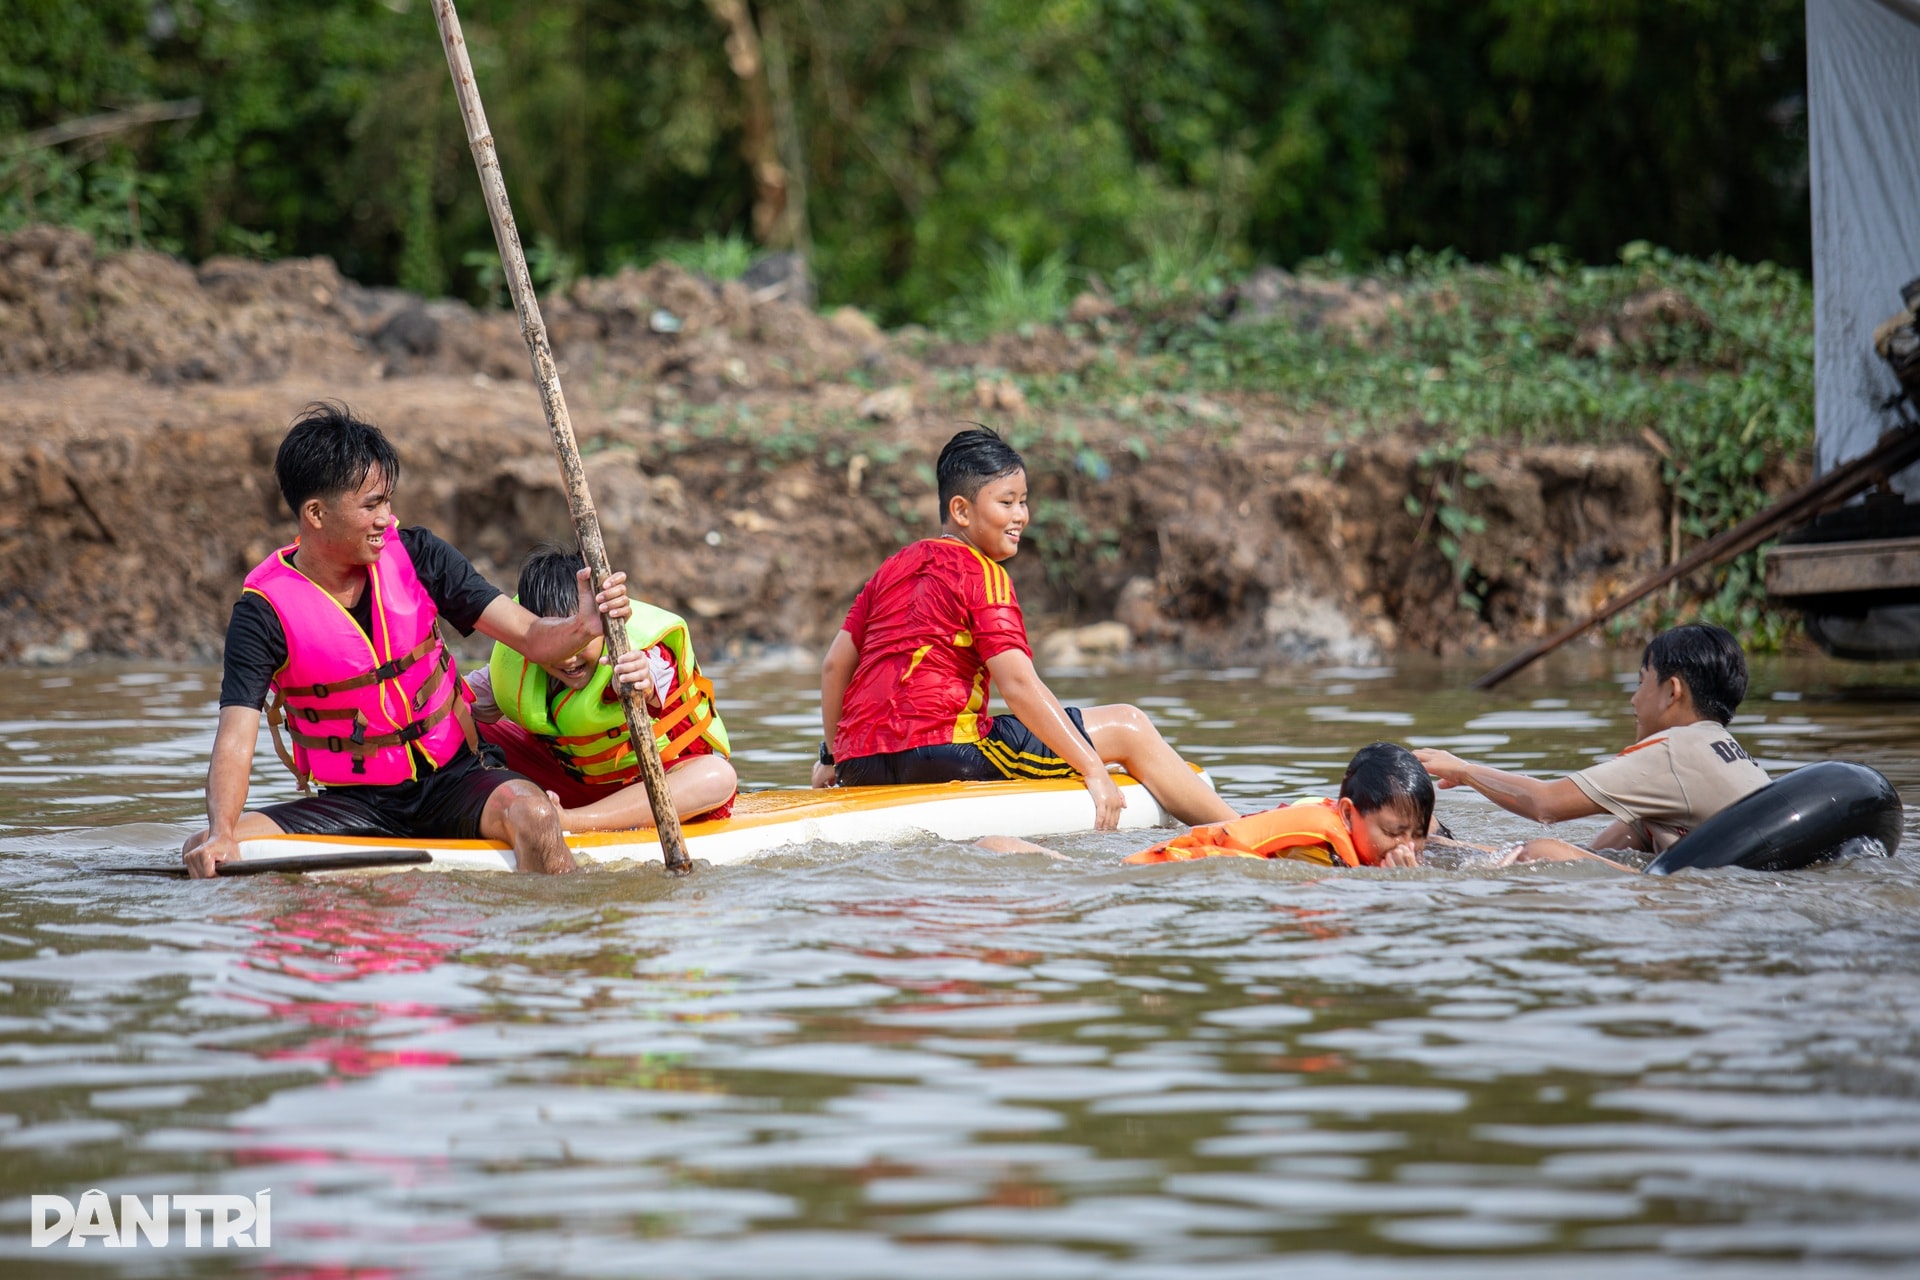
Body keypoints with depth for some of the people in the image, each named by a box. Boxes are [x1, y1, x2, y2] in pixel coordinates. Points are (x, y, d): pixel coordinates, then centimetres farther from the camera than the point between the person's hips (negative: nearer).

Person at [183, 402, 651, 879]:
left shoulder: (415, 556, -3)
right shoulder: (266, 609, -10)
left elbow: (534, 638, -4)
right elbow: (235, 741, -20)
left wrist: (584, 624, -28)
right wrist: (220, 833, -39)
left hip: (452, 781, 1)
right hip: (353, 803, -1)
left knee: (533, 814, -33)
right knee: (204, 853, -22)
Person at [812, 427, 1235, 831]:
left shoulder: (893, 568, 17)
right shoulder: (982, 574, -6)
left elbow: (834, 665, 19)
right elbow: (1019, 686, -15)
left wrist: (832, 759, 31)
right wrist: (1093, 771, -14)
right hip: (939, 753, -9)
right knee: (1127, 726, -1)